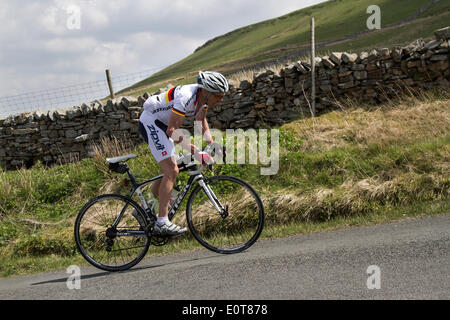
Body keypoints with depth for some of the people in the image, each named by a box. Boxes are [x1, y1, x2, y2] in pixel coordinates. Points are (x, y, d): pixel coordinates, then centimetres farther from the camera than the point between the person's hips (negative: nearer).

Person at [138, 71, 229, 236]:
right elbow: (172, 131, -33)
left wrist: (212, 143, 1)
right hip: (150, 122, -10)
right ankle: (162, 222, -19)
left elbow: (201, 121, 13)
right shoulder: (186, 97, -32)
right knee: (171, 171, -17)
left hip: (161, 124, 10)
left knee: (170, 170, 12)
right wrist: (197, 153, -35)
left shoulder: (203, 97, -5)